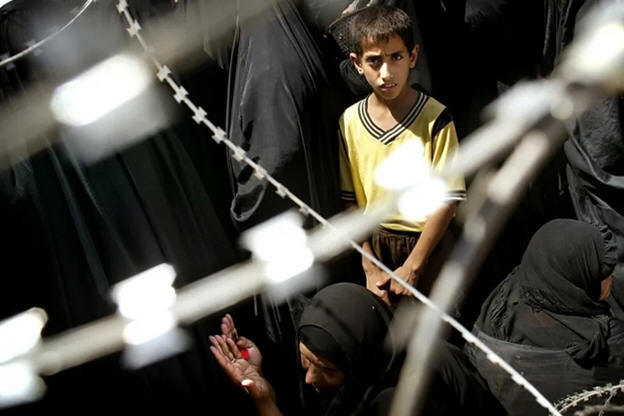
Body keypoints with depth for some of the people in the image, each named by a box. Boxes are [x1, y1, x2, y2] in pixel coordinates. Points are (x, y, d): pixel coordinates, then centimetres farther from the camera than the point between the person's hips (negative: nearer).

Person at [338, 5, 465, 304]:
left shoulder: (435, 119, -16)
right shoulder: (349, 122, -5)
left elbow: (447, 199, -15)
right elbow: (351, 201, 0)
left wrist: (411, 268, -16)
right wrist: (370, 268, -5)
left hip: (427, 241, -3)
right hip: (375, 242, 3)